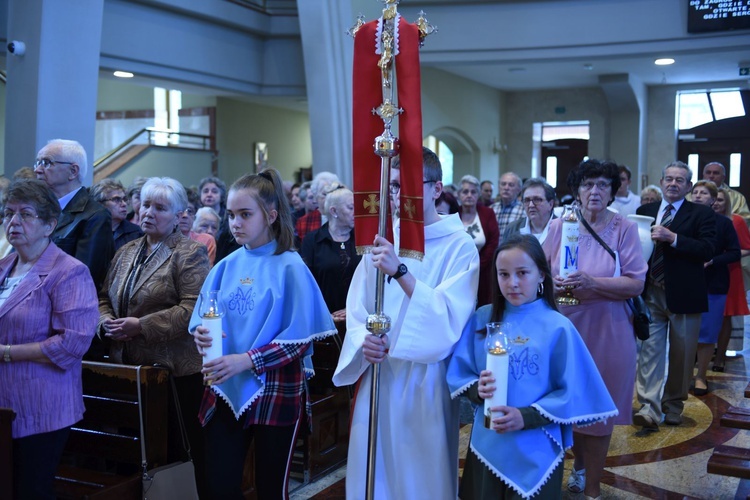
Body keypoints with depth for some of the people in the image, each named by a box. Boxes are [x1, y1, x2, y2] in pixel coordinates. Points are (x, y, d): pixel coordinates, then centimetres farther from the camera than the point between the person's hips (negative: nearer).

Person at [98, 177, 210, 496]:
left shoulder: (189, 253, -7)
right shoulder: (125, 252, 15)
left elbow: (193, 309, -18)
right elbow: (104, 298, 19)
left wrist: (142, 326, -21)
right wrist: (106, 321, -3)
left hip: (176, 370, -6)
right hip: (130, 368, 7)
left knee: (173, 447, 2)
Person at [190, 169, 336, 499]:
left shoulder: (289, 267, -9)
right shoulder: (226, 267, 5)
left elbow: (301, 338, -13)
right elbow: (203, 318, 9)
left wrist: (247, 360, -24)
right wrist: (200, 334, -15)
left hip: (276, 392, -4)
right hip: (226, 390, 4)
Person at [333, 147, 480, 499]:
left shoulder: (459, 246, -8)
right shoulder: (381, 239, 6)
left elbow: (449, 317, -20)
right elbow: (356, 309, 8)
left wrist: (400, 272, -30)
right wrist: (363, 339, -13)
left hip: (426, 381, -4)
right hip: (377, 376, 4)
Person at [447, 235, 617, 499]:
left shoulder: (557, 327, -9)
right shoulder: (482, 319, 0)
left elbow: (571, 393, -9)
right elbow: (459, 372, 4)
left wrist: (526, 417, -19)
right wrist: (477, 389, -17)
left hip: (536, 452, -2)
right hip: (487, 445, 3)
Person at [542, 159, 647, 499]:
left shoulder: (624, 228, -5)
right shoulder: (559, 226, 2)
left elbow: (636, 284, -10)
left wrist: (592, 283, -23)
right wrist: (552, 284, -15)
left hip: (607, 330, -2)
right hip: (565, 326, 2)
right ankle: (579, 463, 41)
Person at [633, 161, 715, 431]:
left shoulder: (701, 214, -1)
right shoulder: (645, 211, 10)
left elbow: (707, 250, -14)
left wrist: (672, 238, -22)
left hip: (684, 295, -2)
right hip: (651, 294, 2)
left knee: (681, 355, 9)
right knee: (649, 351, -4)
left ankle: (673, 405, 25)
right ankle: (649, 409, -4)